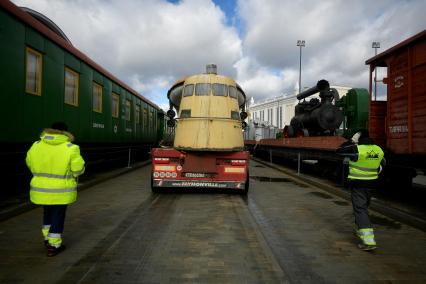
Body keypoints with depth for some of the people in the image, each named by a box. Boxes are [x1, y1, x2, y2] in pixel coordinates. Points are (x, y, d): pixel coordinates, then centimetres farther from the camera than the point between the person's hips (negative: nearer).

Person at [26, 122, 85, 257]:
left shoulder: (36, 145, -2)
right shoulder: (70, 148, -16)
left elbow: (30, 163, 10)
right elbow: (78, 169, -13)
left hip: (41, 189, 5)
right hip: (61, 191, -4)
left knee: (47, 213, 25)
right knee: (58, 216, 9)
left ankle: (47, 238, 37)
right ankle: (53, 246, 16)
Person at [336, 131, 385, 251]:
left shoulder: (357, 149, -20)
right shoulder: (378, 150, 0)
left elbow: (339, 150, -8)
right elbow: (383, 163, 18)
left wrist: (352, 141, -4)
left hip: (357, 184, -7)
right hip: (371, 183, 7)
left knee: (360, 209, -6)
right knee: (364, 207, 23)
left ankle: (369, 241, -14)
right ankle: (359, 230, 41)